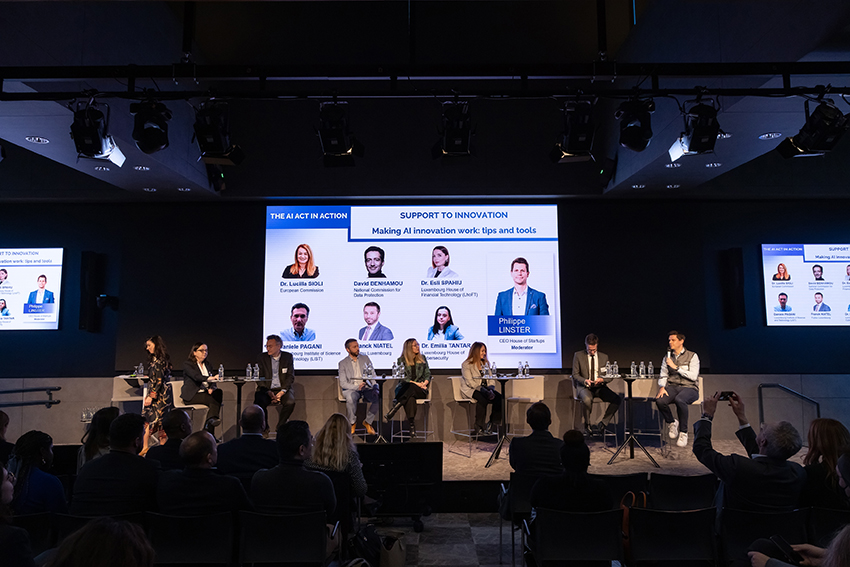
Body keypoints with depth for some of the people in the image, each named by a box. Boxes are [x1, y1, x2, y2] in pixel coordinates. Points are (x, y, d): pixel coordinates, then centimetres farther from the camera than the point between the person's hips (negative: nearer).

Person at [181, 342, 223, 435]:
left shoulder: (207, 364, 19)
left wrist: (211, 388, -12)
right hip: (192, 395, -5)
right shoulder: (187, 363, -1)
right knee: (215, 399, -31)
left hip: (205, 393, 5)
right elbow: (196, 377, -20)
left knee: (218, 392, -29)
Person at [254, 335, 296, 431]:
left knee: (290, 402, -30)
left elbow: (291, 377, 1)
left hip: (282, 389, 0)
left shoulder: (288, 357, 3)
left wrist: (282, 391, -14)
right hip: (266, 389, 0)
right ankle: (264, 428, -6)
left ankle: (280, 427, -7)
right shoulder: (262, 357, 4)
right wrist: (268, 392, -13)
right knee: (259, 401, -30)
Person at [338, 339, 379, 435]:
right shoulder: (343, 363, 6)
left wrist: (375, 387, -10)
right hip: (351, 389, -2)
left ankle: (367, 422, -7)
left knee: (379, 397, -28)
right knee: (351, 398, -37)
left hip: (367, 388, 2)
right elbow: (343, 383, -2)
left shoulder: (365, 358, 14)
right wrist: (357, 387, -18)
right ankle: (352, 423, -11)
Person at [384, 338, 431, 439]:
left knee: (411, 389, -37)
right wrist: (416, 383, -14)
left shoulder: (422, 358, 17)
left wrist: (424, 383, -6)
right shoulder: (401, 360, 8)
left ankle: (392, 412, -41)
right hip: (404, 388, -1)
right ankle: (412, 425, -44)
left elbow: (428, 374, 15)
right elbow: (402, 377, -2)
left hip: (420, 390, 1)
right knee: (410, 398, -39)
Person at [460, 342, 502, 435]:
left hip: (483, 388, 6)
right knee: (483, 398, -36)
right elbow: (469, 382, -13)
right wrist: (482, 389, -25)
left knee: (499, 397, -23)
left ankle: (493, 423, -14)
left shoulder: (485, 363, 17)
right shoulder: (466, 364, -4)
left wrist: (490, 389, -10)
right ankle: (479, 427, -26)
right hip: (470, 390, -6)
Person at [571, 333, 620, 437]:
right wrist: (584, 380, -18)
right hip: (584, 387, -3)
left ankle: (603, 423, -8)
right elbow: (575, 374, 3)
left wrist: (602, 379, -12)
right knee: (587, 399, -37)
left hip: (600, 387, 3)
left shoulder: (604, 357, 10)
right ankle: (587, 425, -12)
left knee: (616, 399, -24)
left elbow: (610, 376, 11)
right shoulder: (578, 356, 3)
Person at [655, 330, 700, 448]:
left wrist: (676, 367, -12)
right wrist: (662, 387, -9)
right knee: (659, 400, -31)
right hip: (672, 387, 4)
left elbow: (693, 376, -8)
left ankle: (683, 432, -19)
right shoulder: (667, 358, 16)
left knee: (679, 400, -39)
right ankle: (671, 423, 0)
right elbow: (663, 376, 12)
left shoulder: (692, 356, 4)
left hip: (689, 388, -3)